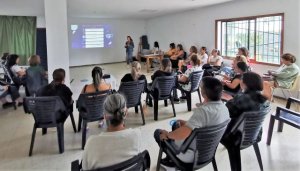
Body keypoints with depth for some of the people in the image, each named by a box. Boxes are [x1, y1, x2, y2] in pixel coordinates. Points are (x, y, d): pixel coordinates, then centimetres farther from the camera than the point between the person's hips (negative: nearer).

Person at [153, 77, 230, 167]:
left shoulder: (203, 110, -35)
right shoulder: (223, 107, -6)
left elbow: (183, 133, -39)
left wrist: (167, 134, -21)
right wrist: (187, 123, 11)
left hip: (193, 154, -8)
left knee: (158, 133, 7)